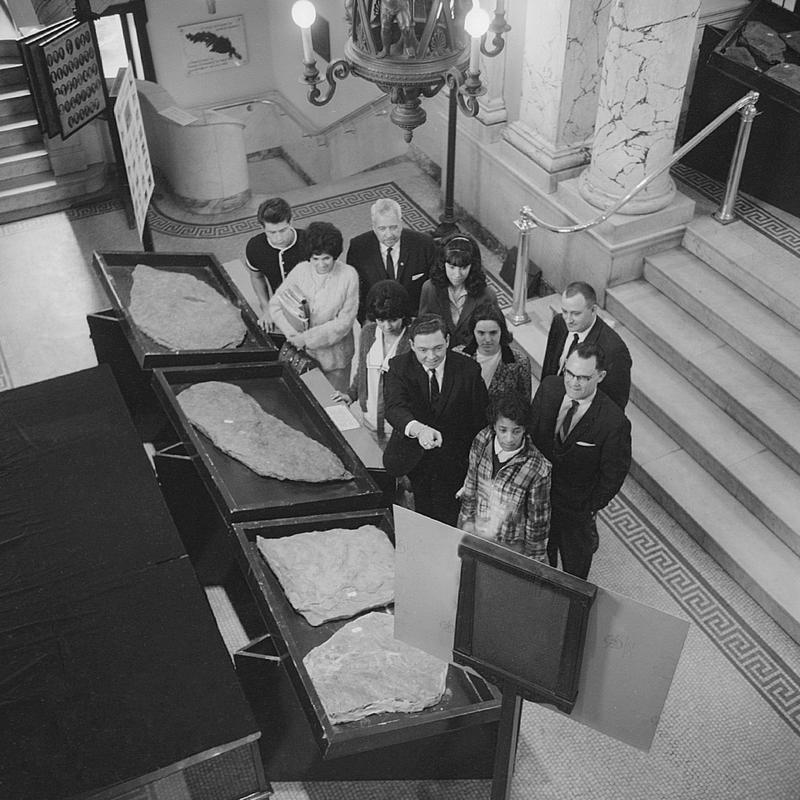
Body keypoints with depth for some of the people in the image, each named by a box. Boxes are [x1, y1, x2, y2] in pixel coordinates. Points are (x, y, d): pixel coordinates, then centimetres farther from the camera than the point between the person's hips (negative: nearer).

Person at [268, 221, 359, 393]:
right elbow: (275, 303, -2)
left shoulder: (348, 275, -15)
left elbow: (345, 321, -15)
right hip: (303, 353, 2)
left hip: (335, 355, -1)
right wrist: (292, 334, -16)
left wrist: (308, 338, -17)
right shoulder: (300, 271, -9)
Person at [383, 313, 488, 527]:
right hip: (412, 459, 1)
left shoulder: (467, 369, -14)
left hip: (453, 461, -1)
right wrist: (418, 429, -53)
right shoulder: (399, 367, -14)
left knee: (448, 521, 8)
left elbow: (480, 418, -5)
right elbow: (394, 407, -31)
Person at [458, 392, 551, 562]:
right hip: (474, 533, 4)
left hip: (510, 543, -4)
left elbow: (538, 519, -13)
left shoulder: (538, 468, -26)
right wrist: (466, 518, 10)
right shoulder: (482, 440, -15)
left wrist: (533, 559, -5)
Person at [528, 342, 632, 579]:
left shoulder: (613, 422, -31)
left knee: (575, 562, 25)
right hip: (538, 490, 4)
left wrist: (592, 507, -9)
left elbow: (613, 474, -17)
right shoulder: (549, 387, -18)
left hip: (576, 508, -4)